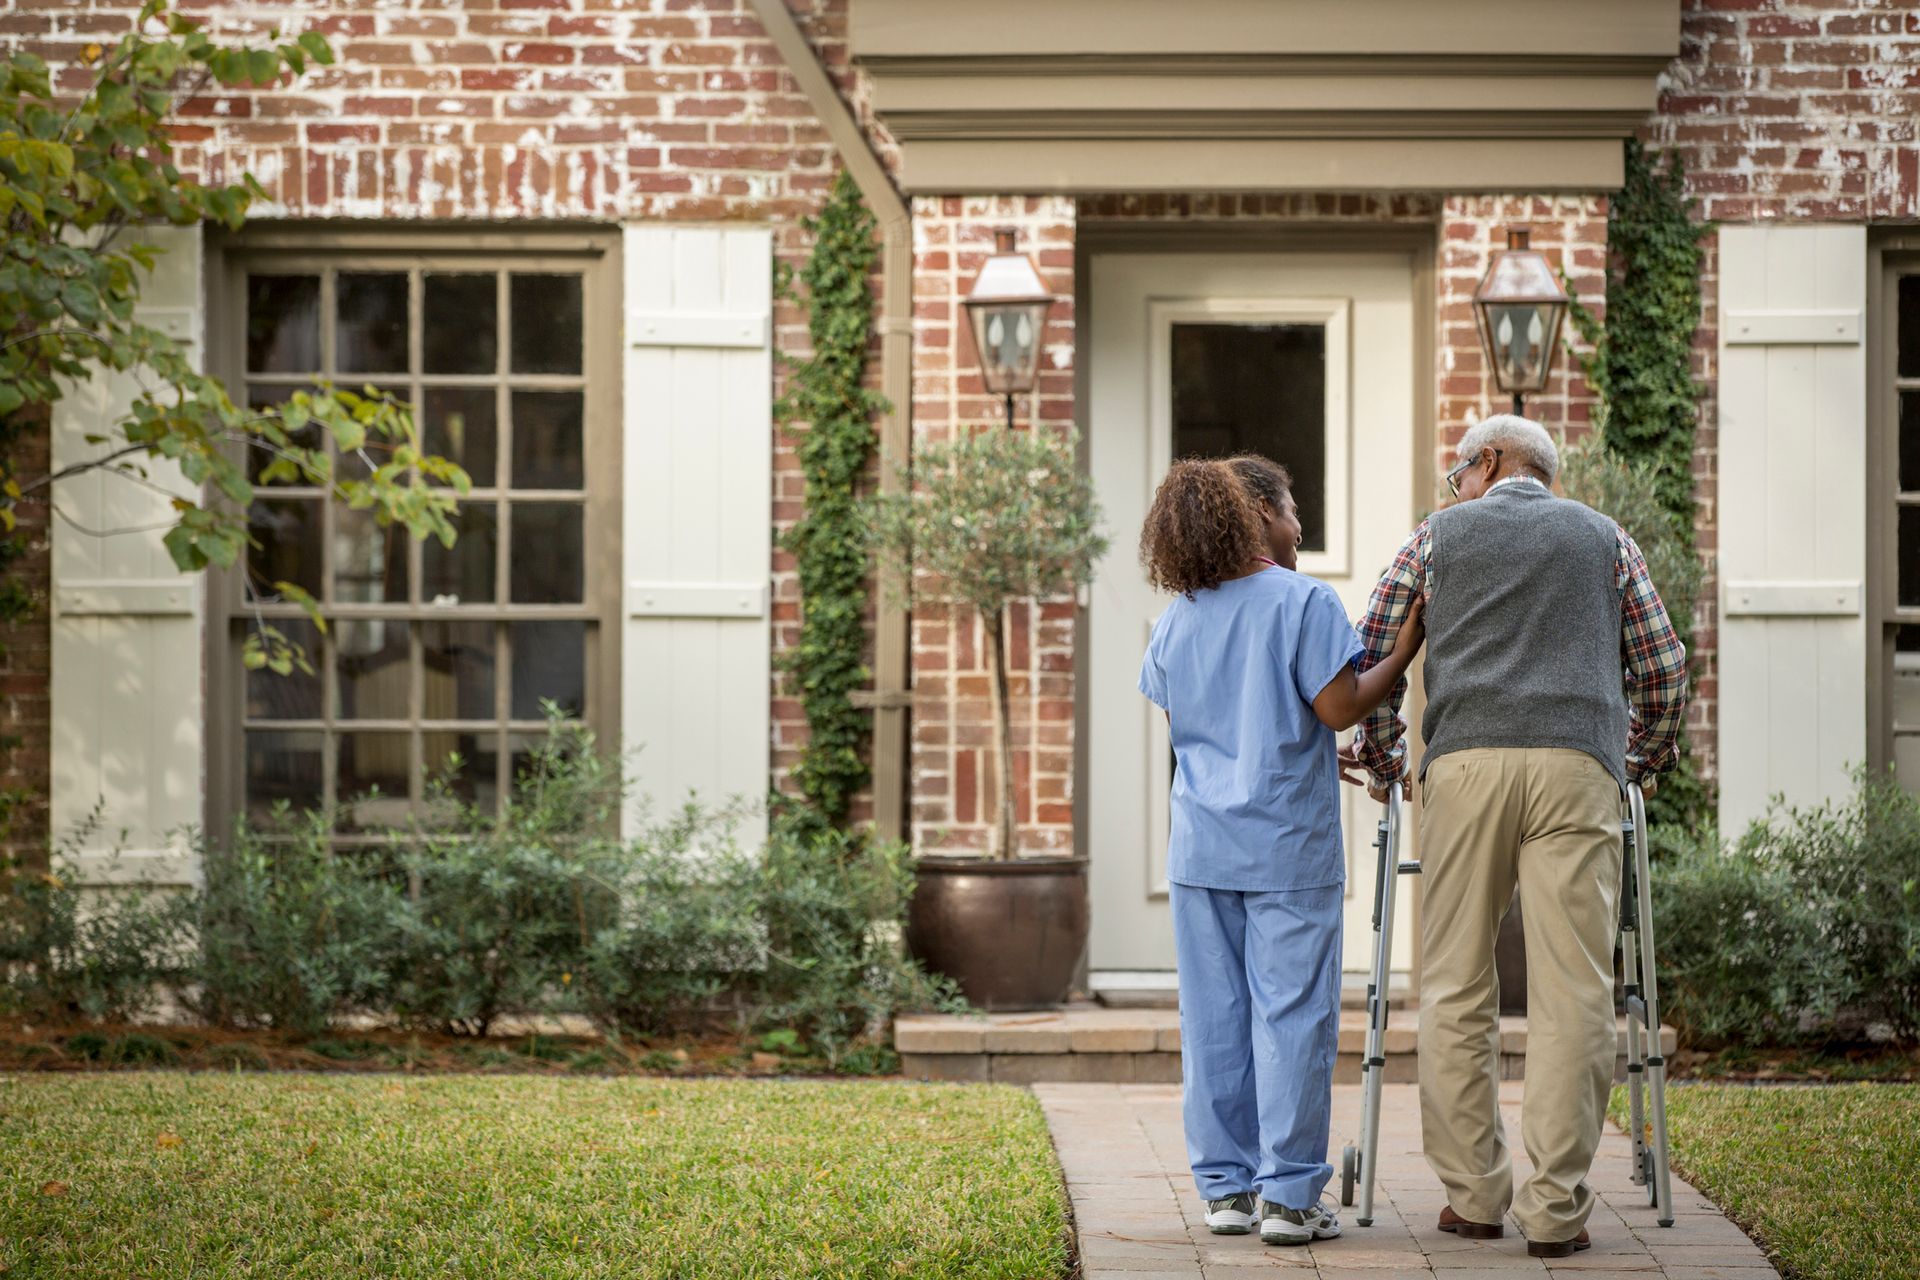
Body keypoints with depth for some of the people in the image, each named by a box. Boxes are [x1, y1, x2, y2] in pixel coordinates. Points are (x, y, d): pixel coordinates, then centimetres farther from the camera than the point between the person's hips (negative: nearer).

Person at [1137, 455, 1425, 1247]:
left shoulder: (1179, 619, 9)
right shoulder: (1303, 602, -8)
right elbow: (1339, 708, -12)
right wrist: (1408, 646, -4)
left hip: (1201, 848, 5)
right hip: (1288, 850, -5)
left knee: (1214, 1019, 8)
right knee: (1291, 1017, -2)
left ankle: (1225, 1188, 12)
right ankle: (1287, 1195, -3)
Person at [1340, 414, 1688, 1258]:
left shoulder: (1438, 535, 19)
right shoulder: (1605, 539, 21)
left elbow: (1371, 653, 16)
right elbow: (1662, 666, 20)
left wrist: (1381, 760, 28)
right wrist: (1647, 760, 35)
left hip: (1464, 763, 0)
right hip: (1576, 765, 0)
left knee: (1455, 989, 7)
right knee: (1572, 993, -2)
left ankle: (1473, 1195, 5)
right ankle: (1556, 1209, -6)